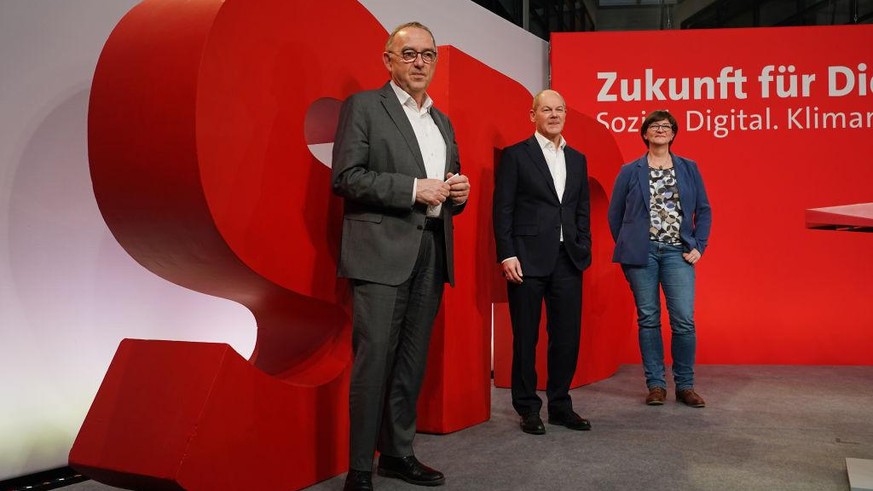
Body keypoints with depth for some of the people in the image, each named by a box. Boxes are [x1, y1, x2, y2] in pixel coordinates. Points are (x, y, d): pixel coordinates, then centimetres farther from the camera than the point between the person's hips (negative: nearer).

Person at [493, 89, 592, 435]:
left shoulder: (577, 159, 15)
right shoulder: (515, 155, 0)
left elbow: (582, 210, 16)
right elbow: (503, 209, -5)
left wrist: (583, 250, 7)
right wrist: (507, 255, -12)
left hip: (568, 260, 5)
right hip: (528, 259, -5)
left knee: (567, 335, 8)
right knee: (526, 338, 5)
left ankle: (560, 406, 23)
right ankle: (528, 409, 18)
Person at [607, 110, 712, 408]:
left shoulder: (689, 169, 11)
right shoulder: (630, 171, 7)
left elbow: (703, 210, 12)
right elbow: (615, 214, 10)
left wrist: (699, 246, 2)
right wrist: (626, 248, 6)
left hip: (677, 252, 1)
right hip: (642, 253, -1)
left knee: (684, 320, -5)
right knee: (648, 319, 3)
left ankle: (685, 385, 9)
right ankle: (656, 384, 13)